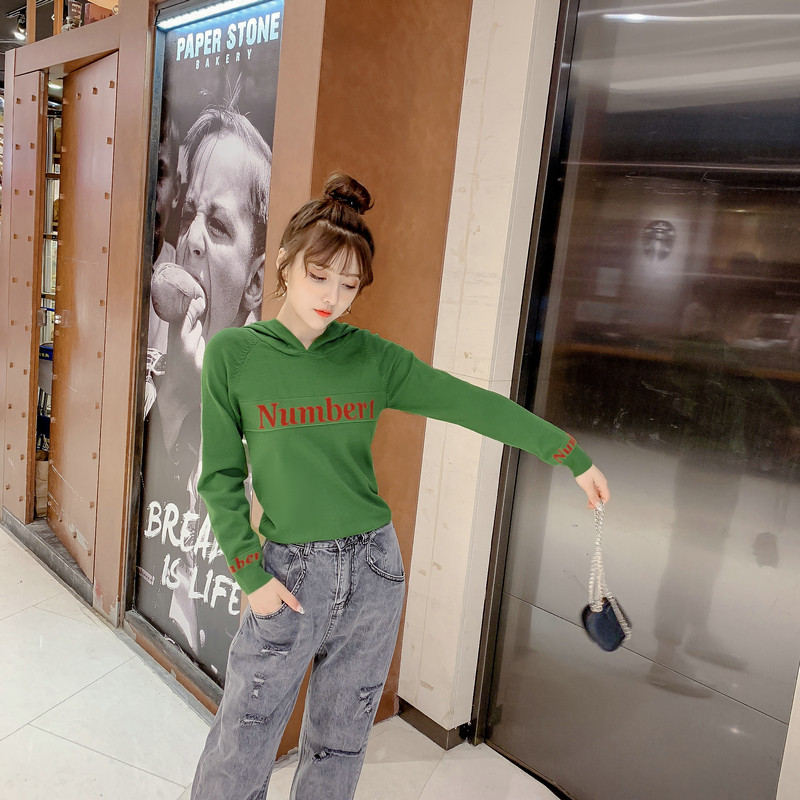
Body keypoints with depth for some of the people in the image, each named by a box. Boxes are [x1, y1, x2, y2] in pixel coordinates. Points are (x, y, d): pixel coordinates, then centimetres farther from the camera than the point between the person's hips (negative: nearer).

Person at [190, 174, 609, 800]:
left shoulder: (372, 357, -1)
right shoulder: (233, 353, -5)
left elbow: (472, 405, 1)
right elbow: (221, 477, -2)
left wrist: (571, 454, 3)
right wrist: (251, 576, -8)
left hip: (374, 569, 2)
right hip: (290, 573, -2)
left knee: (340, 748, 18)